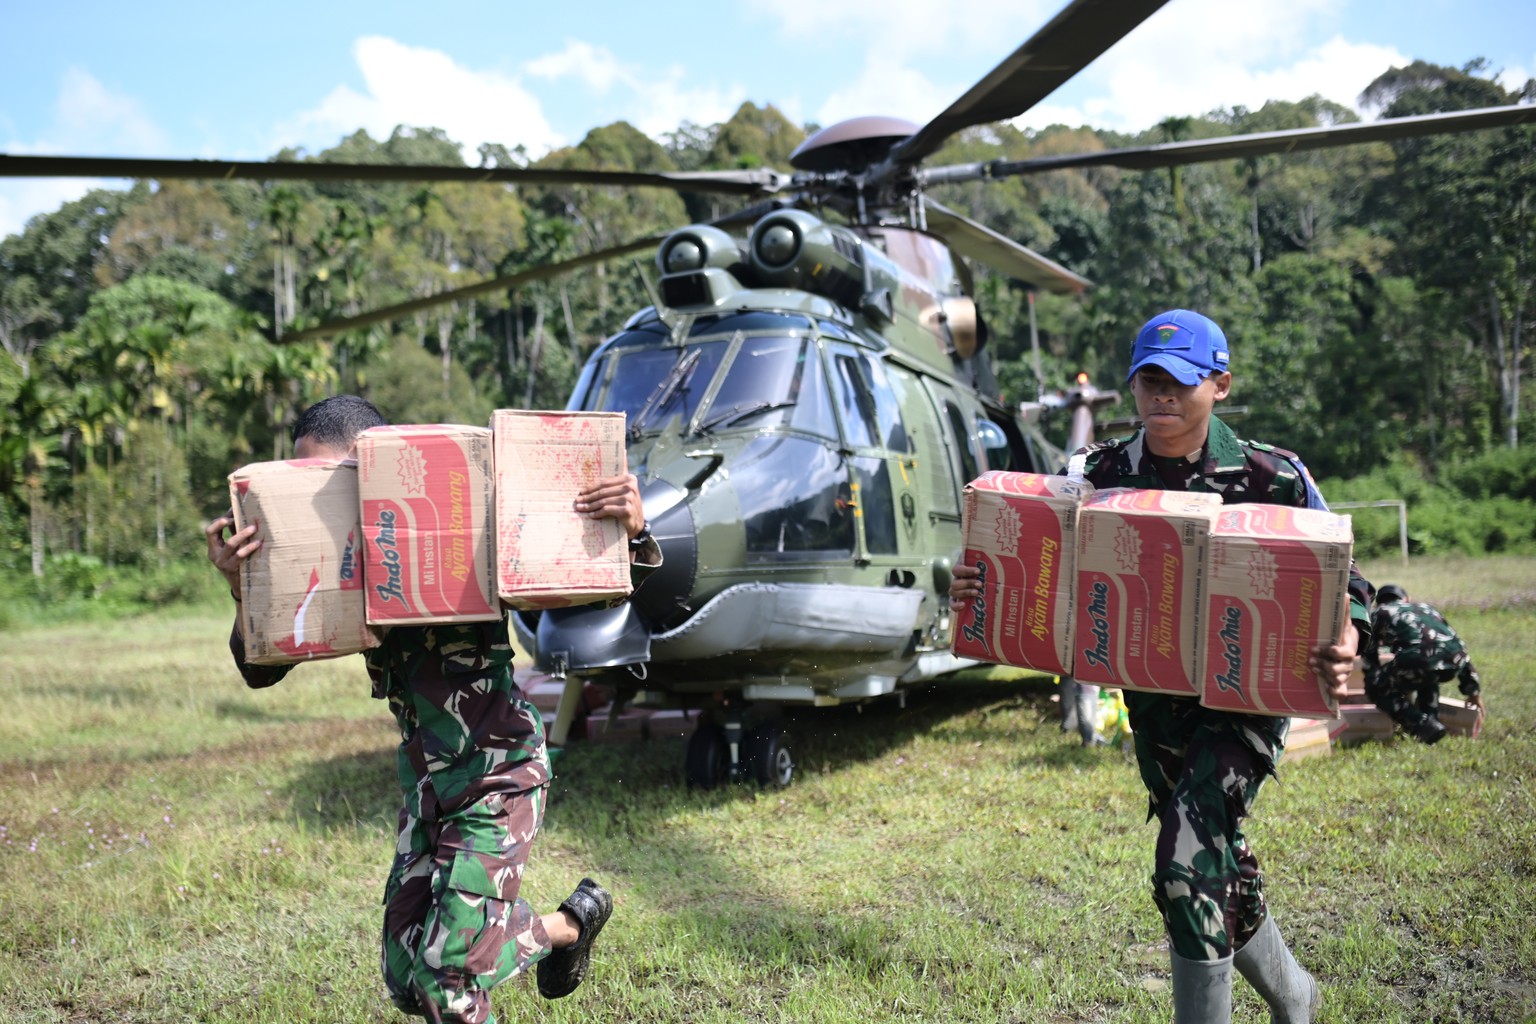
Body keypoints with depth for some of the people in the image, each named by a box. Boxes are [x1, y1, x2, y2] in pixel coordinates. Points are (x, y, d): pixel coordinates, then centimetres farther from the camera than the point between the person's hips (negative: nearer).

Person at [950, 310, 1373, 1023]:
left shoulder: (1272, 479, -13)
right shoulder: (1097, 475, -5)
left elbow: (1342, 582, -6)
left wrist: (1346, 643, -28)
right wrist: (975, 595, -21)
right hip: (1152, 700, 5)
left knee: (1187, 865, -20)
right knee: (1220, 870, 19)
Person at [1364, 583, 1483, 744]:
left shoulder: (1379, 614, 27)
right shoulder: (1425, 607, 38)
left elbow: (1370, 661, 27)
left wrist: (1373, 692, 39)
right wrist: (1474, 689, 40)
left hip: (1419, 658, -5)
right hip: (1454, 660, 5)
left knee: (1377, 688, 14)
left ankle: (1424, 726, -2)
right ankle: (1431, 718, 25)